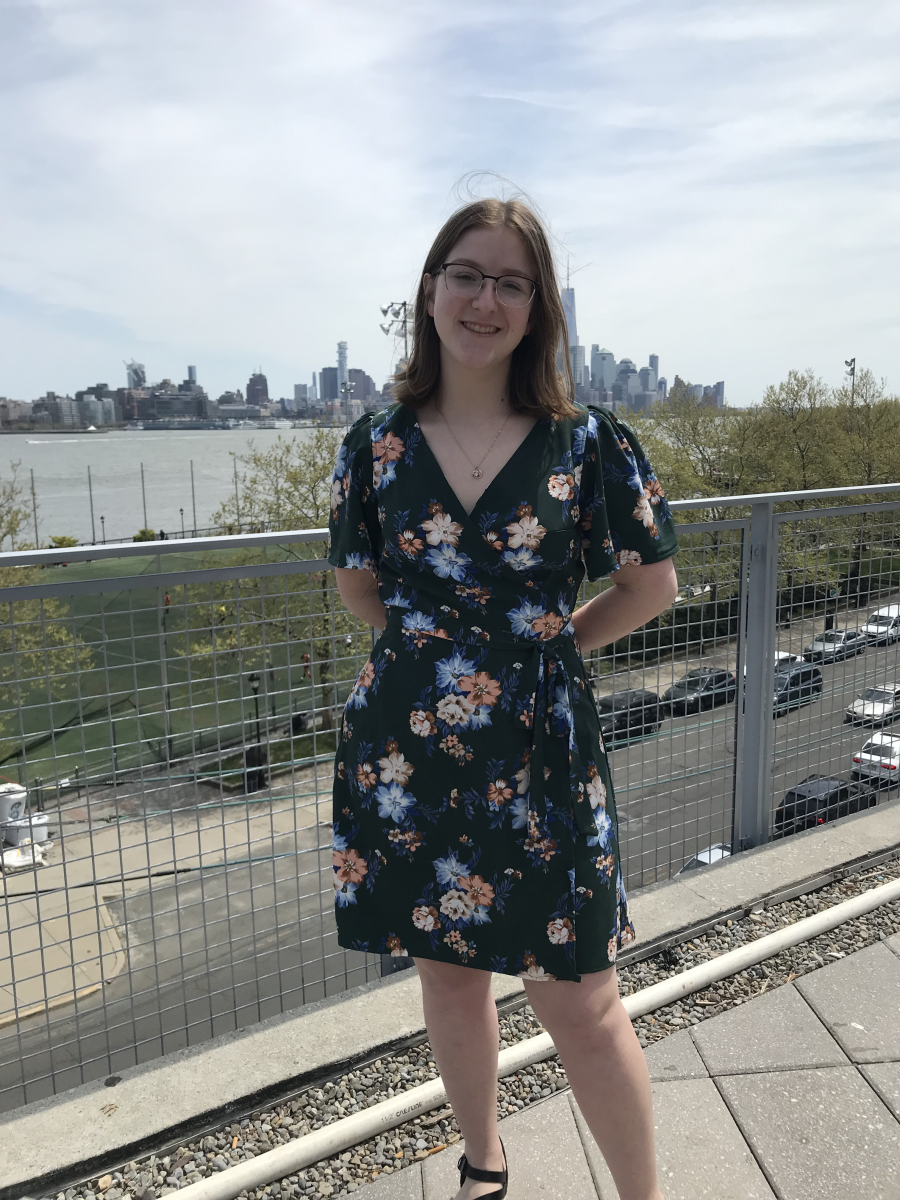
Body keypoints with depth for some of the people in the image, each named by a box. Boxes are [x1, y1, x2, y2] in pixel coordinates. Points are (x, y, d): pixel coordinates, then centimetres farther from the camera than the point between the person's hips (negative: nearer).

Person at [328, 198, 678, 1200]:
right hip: (408, 750, 3)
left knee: (577, 1000, 5)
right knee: (446, 969, 18)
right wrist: (434, 648, 5)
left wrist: (549, 642, 1)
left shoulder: (587, 441, -5)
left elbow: (653, 581, 4)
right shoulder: (377, 444, -1)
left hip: (541, 751, -2)